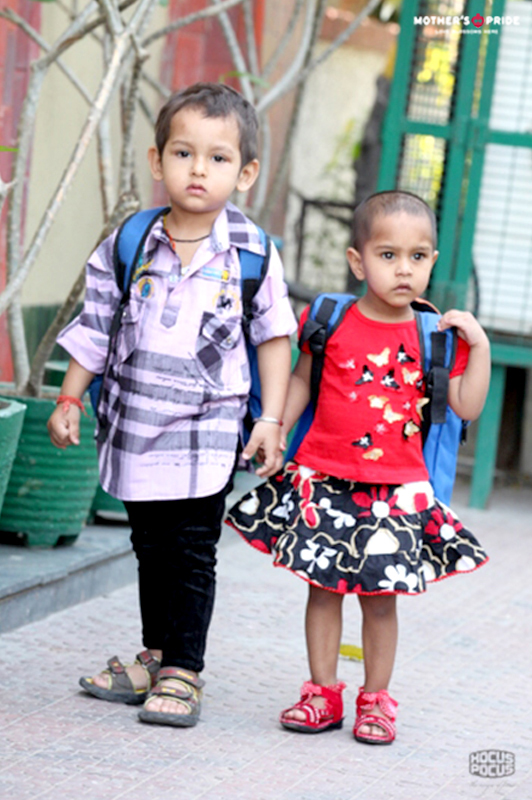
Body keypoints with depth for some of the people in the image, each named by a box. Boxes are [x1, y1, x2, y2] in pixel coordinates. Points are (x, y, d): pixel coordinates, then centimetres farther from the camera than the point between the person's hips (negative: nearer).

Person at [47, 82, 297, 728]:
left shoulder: (252, 252, -6)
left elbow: (273, 337, 1)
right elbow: (96, 327, 7)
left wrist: (271, 419, -3)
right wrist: (70, 399, 6)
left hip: (207, 434, -3)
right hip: (134, 424, 3)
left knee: (193, 553, -1)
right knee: (151, 548, 14)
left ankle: (182, 672, 7)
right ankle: (154, 657, 26)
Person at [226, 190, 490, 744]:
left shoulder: (435, 336, 1)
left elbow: (467, 407, 3)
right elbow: (301, 382, 12)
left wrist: (479, 345, -6)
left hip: (397, 489, -1)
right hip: (324, 479, 1)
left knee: (381, 595, 3)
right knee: (323, 587, 7)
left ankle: (376, 699, 15)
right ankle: (322, 693, 18)